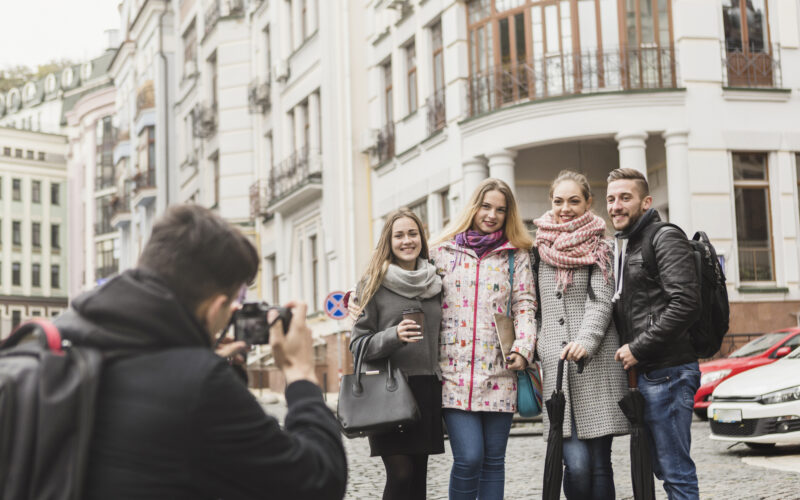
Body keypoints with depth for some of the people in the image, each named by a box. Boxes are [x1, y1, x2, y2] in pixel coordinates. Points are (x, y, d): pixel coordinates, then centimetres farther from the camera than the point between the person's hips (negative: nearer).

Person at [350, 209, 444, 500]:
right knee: (400, 474, -10)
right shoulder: (374, 283, 1)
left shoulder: (435, 285, 13)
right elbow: (358, 343, -2)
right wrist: (393, 336, -18)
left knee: (418, 476, 5)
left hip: (427, 388, 4)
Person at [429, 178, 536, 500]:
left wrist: (523, 349, -9)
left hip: (499, 373, 1)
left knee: (493, 460, 5)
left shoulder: (517, 256, 11)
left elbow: (524, 305, 5)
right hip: (455, 372, -1)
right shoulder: (443, 252, 10)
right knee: (469, 458, -12)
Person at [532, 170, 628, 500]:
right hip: (555, 364, 2)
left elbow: (601, 301, -5)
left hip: (596, 363, -1)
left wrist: (584, 340, -21)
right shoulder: (539, 248, 16)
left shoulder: (598, 247, 8)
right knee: (577, 463, -10)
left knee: (599, 463, -1)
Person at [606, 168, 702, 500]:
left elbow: (684, 304, -20)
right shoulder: (621, 247, 20)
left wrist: (638, 349, -17)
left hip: (667, 372, -9)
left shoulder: (666, 239, -8)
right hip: (645, 373, 9)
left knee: (676, 471, -7)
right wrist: (626, 352, 11)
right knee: (662, 467, 13)